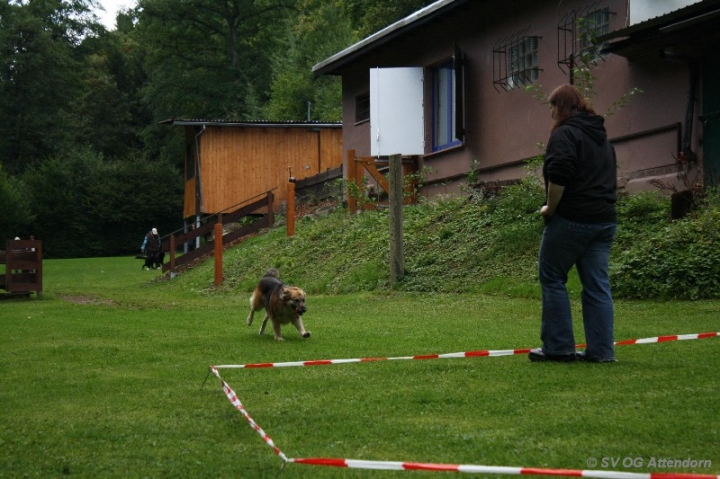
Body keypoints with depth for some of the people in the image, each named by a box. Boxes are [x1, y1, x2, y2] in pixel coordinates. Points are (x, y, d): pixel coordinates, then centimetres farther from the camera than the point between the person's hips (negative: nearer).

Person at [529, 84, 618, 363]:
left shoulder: (565, 134, -8)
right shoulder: (601, 137, 19)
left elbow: (559, 176, -21)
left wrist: (550, 208, -9)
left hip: (571, 219, -7)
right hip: (604, 220, 8)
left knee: (552, 278, 3)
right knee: (598, 285, 6)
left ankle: (559, 347, 1)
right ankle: (601, 350, 3)